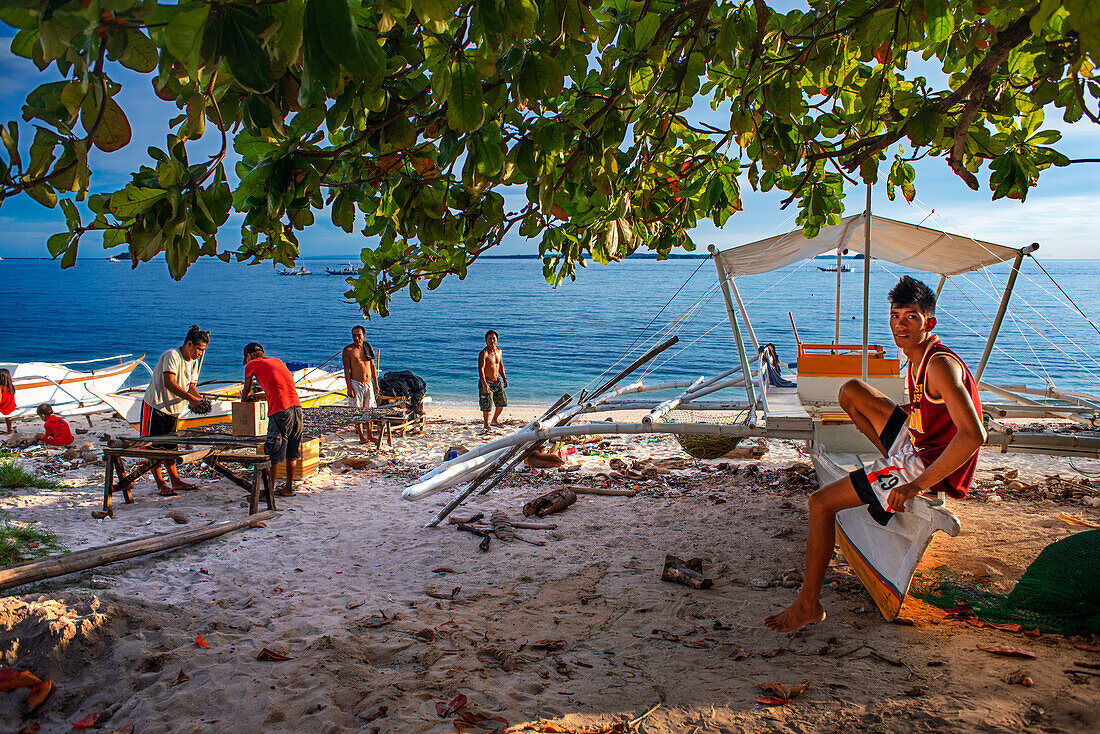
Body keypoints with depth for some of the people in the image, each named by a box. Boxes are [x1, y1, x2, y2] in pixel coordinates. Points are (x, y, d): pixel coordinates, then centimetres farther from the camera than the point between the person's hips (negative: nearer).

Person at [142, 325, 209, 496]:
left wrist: (200, 401, -15)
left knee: (169, 446, 12)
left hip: (174, 408, 8)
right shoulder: (171, 356, -18)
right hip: (156, 405, -8)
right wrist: (191, 398, -36)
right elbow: (169, 383, -29)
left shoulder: (193, 362, 7)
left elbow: (191, 386, 5)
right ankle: (160, 484, 1)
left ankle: (175, 480, 16)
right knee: (154, 447, -3)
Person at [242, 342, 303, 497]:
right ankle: (289, 488, 23)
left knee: (272, 456, 1)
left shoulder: (251, 365, 9)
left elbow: (246, 392, 23)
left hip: (279, 411, -6)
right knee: (291, 454, 16)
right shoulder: (278, 361, 25)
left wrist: (244, 398, 45)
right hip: (296, 406, 7)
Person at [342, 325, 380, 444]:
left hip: (368, 383, 4)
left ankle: (370, 435, 15)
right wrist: (349, 387, -13)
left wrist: (376, 384, 13)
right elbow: (346, 369, -6)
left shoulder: (368, 347, 9)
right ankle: (361, 436, 8)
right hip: (356, 384, -4)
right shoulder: (348, 350, -4)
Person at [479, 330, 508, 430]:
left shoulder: (499, 351, 6)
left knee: (502, 402, 13)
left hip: (497, 382, 7)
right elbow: (481, 369, -26)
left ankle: (495, 421, 33)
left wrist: (504, 378, 14)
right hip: (486, 383, -7)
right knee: (487, 405, -6)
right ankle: (486, 424, 15)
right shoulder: (484, 353, -17)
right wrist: (484, 384, -37)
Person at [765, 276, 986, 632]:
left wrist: (919, 484, -31)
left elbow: (973, 435, -34)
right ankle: (892, 465, 24)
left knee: (820, 503, -14)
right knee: (852, 391, 19)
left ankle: (808, 604, -4)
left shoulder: (940, 365, -24)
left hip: (930, 466, -10)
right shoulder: (919, 356, 5)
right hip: (917, 442, 10)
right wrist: (901, 462, 15)